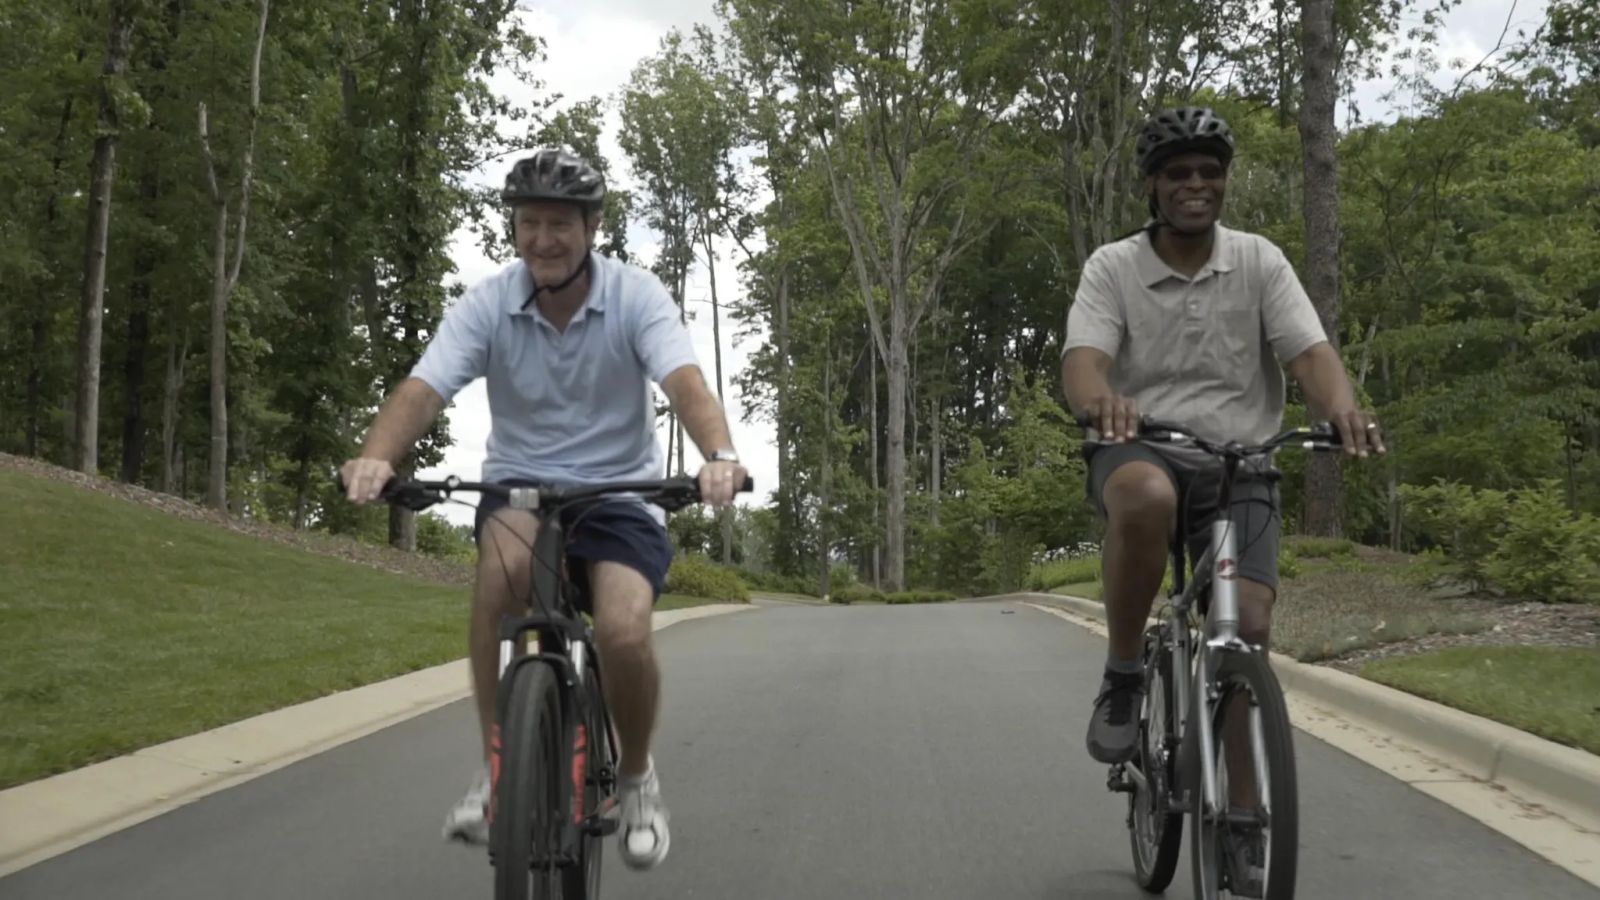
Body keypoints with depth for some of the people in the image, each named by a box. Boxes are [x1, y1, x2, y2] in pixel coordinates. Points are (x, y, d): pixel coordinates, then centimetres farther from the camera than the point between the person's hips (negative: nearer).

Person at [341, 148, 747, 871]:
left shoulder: (636, 296, -12)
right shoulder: (487, 304, -8)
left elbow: (685, 383, -27)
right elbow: (422, 389, -20)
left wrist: (720, 456, -49)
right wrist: (376, 458, -42)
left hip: (620, 495, -1)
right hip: (520, 486, 1)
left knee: (624, 633, -27)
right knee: (504, 556, -35)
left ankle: (637, 776, 6)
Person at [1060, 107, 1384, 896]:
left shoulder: (1259, 261, 2)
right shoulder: (1112, 266, -2)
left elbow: (1309, 352, -10)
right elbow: (1081, 359, -17)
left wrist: (1344, 409, -33)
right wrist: (1102, 401, -42)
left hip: (1238, 465, 2)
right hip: (1140, 452, -2)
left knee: (1246, 623, -13)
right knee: (1145, 497, -39)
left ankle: (1243, 823, 4)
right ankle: (1123, 676, -16)